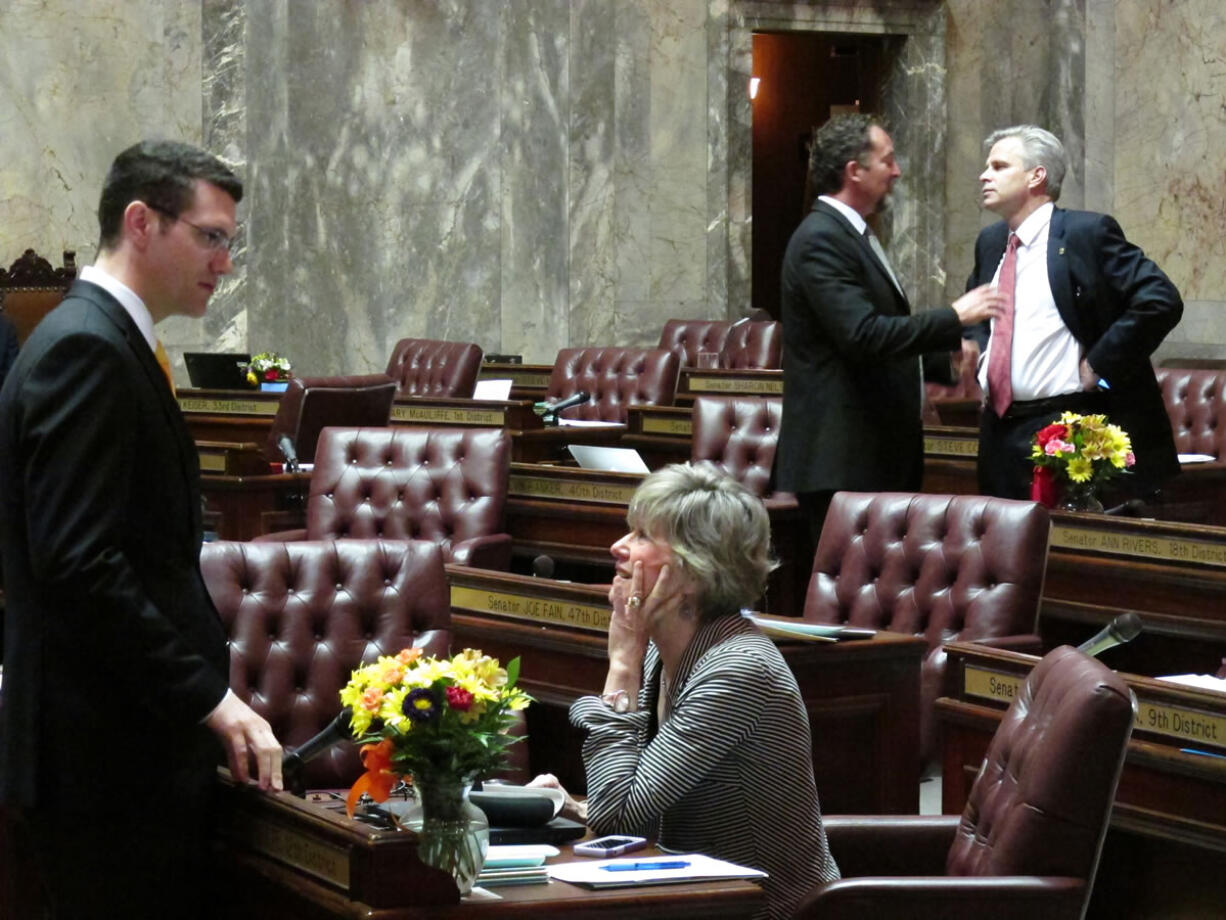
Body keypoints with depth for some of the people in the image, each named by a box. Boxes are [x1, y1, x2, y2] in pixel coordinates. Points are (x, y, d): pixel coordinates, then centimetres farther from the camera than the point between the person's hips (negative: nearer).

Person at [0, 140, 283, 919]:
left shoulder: (106, 342, 18)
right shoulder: (85, 350, -14)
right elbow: (79, 563, -23)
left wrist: (210, 692, 14)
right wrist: (210, 699, -20)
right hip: (106, 762, -10)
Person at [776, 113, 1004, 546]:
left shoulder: (851, 235, 19)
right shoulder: (821, 239, -14)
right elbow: (862, 335, -24)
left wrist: (947, 363, 19)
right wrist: (953, 318, -19)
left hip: (876, 455, 10)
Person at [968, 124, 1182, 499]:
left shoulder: (1088, 232, -9)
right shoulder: (989, 242, 14)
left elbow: (1161, 300, -16)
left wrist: (1098, 366, -14)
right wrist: (978, 352, 11)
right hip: (1000, 432, 7)